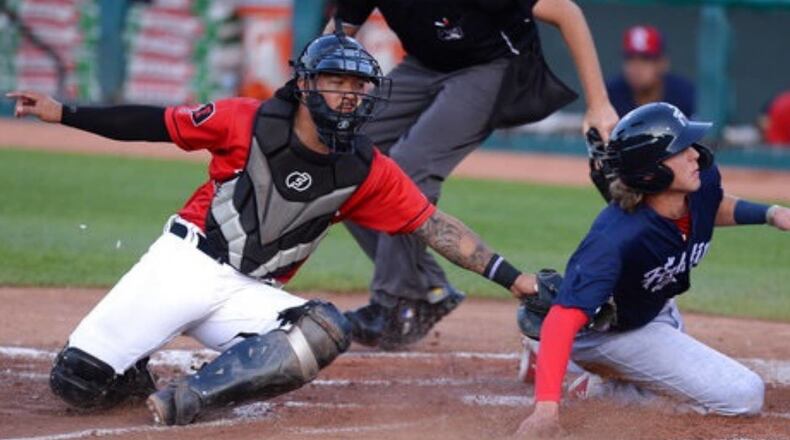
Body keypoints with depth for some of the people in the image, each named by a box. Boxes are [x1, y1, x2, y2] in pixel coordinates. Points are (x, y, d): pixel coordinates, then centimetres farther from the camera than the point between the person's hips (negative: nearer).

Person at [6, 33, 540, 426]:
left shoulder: (367, 172, -2)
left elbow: (434, 225, -3)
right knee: (78, 381, -16)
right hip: (184, 264, -2)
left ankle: (192, 396, -29)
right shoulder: (247, 122, -9)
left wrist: (510, 277, -11)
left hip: (250, 293, 2)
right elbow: (157, 125, 0)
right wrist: (64, 113, -3)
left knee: (327, 331, -30)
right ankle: (133, 368, 20)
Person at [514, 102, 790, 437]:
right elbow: (564, 318, -50)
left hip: (659, 312, 8)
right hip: (609, 334, -8)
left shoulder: (703, 179, -21)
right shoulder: (616, 239, -42)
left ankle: (603, 382, 23)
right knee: (744, 396, -15)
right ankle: (606, 385, -5)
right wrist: (547, 405, -63)